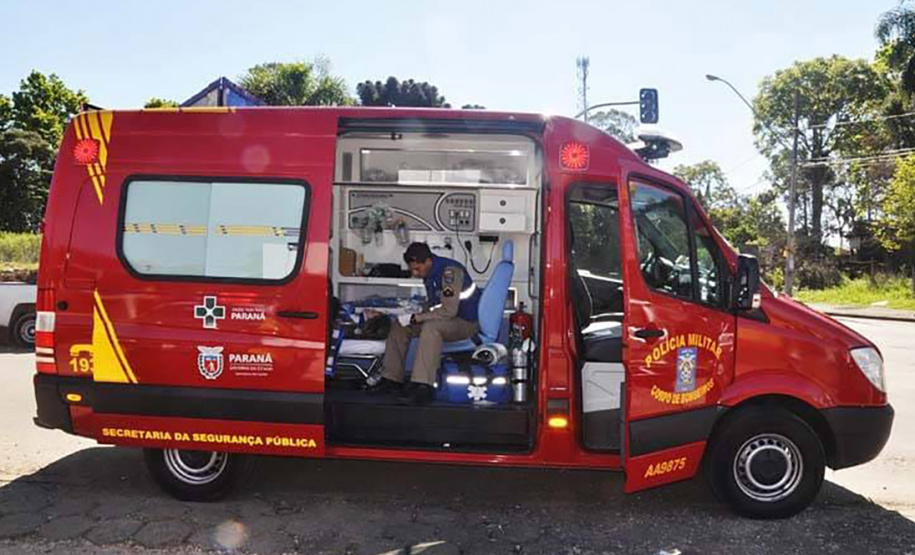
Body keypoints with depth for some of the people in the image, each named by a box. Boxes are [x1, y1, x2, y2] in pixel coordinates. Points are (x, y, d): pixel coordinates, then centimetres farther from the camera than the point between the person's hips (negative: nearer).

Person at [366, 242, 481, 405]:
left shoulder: (450, 271, -23)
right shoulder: (429, 274, 6)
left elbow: (449, 311, -29)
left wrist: (417, 318, -22)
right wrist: (412, 315, -1)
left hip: (467, 322, -10)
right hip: (445, 320, 10)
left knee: (431, 327, -38)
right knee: (399, 326, 4)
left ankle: (423, 387, -40)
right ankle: (392, 379, 7)